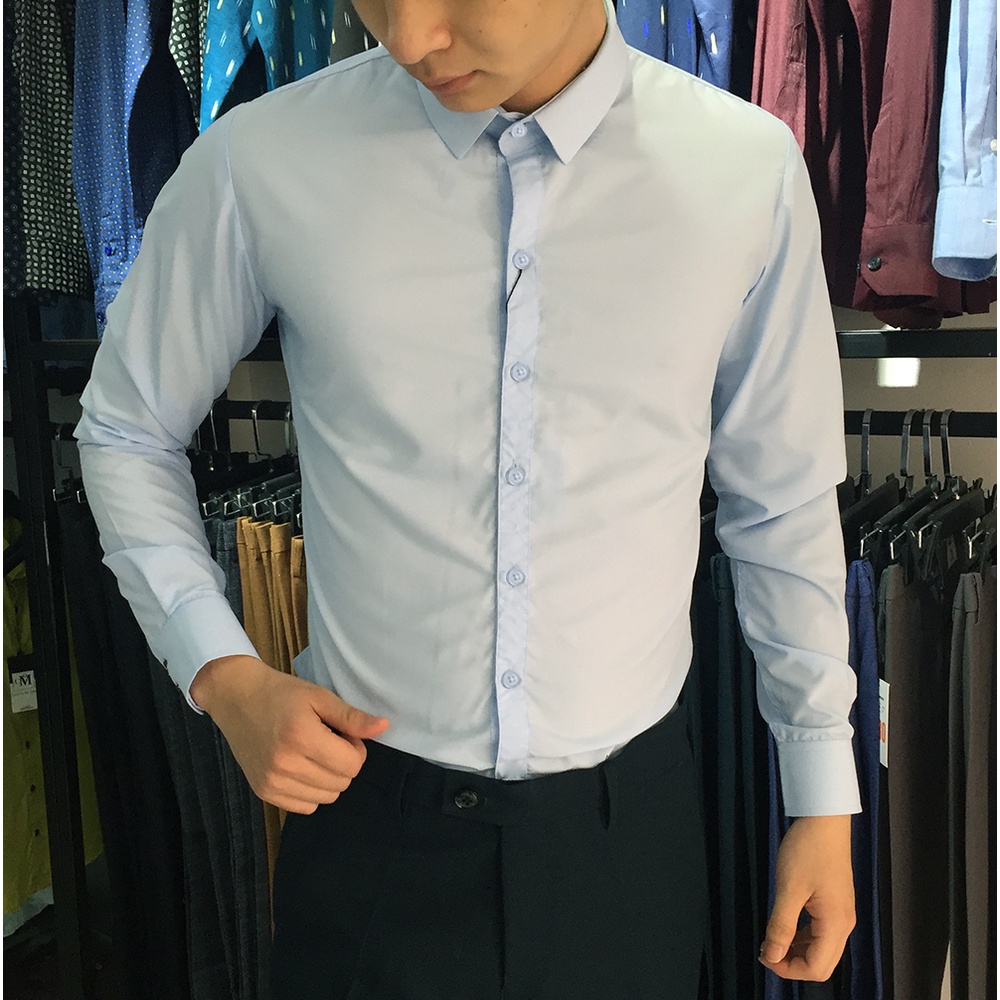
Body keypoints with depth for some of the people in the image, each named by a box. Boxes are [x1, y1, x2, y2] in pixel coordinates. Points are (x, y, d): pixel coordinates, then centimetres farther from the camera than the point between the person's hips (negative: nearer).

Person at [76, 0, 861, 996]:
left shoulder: (750, 170, -9)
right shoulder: (259, 165, -11)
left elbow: (783, 503, 1)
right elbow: (127, 430, 5)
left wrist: (823, 797, 7)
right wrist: (221, 671, -7)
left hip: (627, 817, 1)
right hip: (366, 804, 0)